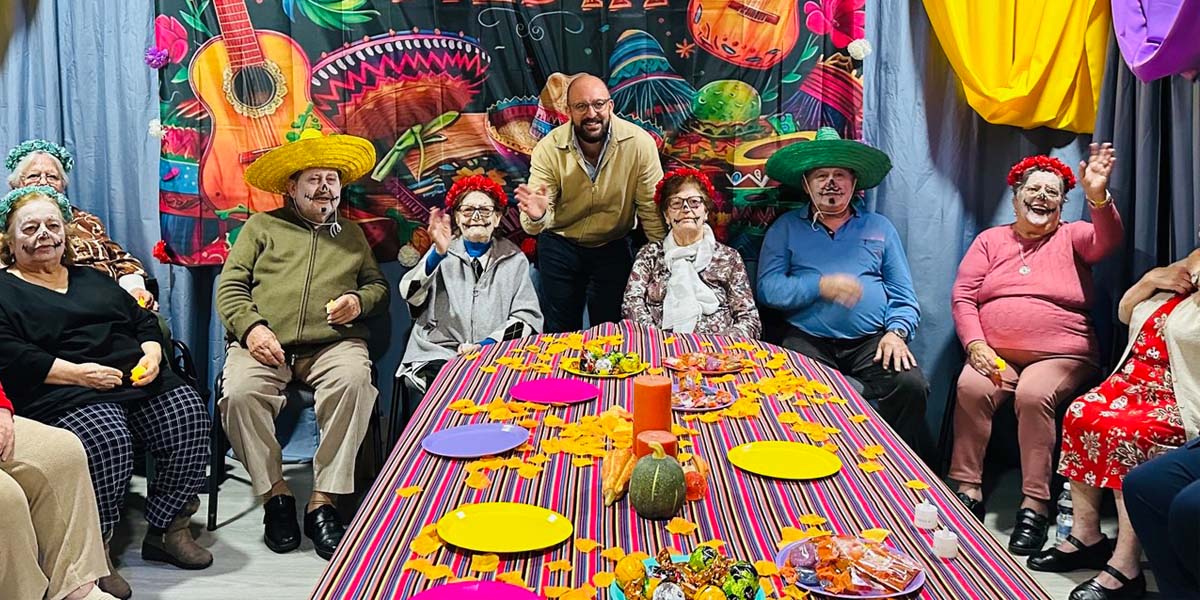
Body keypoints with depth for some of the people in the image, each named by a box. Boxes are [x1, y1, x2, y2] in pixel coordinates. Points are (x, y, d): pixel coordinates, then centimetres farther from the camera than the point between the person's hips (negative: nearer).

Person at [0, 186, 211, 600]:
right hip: (63, 392, -6)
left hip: (138, 379, 6)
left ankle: (168, 529, -4)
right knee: (108, 441, -35)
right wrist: (78, 373, -16)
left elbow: (144, 321, 25)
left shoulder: (92, 280, 29)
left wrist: (152, 354, 2)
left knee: (190, 418, -20)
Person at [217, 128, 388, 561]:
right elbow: (230, 287, 10)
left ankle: (323, 501, -26)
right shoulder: (262, 227, 18)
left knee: (354, 383, -34)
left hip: (334, 344, 1)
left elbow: (379, 285, 25)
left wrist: (360, 301, 1)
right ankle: (275, 493, -14)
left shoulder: (351, 233, 26)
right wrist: (251, 327, -9)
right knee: (239, 393, -32)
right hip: (265, 344, 0)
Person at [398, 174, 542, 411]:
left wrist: (488, 344, -10)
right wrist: (438, 254, -20)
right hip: (438, 356, -1)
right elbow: (410, 296, -4)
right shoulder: (442, 254, 12)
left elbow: (527, 317, 6)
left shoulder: (514, 259, 14)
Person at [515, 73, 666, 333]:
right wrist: (536, 217, -43)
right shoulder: (549, 149, -19)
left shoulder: (639, 143, -22)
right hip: (560, 245, 1)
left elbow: (651, 208, -15)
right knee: (560, 332, 13)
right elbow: (535, 226, -20)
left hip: (614, 245, 0)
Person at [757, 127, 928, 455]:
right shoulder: (785, 228, 12)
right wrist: (820, 286, -13)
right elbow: (767, 288, 0)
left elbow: (903, 294, 14)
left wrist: (897, 332, -6)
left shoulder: (879, 227, 18)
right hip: (809, 340, -2)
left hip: (871, 341, 2)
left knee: (911, 385, -26)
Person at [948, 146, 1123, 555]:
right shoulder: (991, 240, 15)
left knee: (1034, 394, -32)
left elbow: (1108, 241, -11)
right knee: (971, 386, -29)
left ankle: (1035, 504, -24)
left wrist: (1098, 197, -31)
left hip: (1061, 357, -1)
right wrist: (976, 345, -10)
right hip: (995, 355, 2)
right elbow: (962, 296, 6)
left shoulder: (1072, 237, 12)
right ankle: (967, 489, -19)